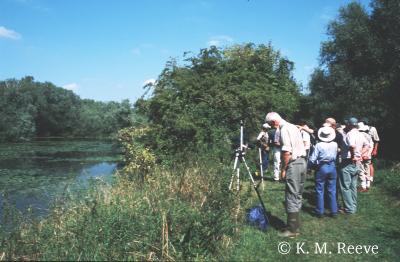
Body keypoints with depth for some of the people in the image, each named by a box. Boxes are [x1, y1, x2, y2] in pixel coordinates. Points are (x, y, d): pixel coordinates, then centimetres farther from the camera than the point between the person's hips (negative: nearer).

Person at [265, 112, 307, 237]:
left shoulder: (284, 129, -13)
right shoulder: (293, 127, 16)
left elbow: (286, 152, -20)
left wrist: (283, 169, -12)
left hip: (294, 164, -10)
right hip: (302, 162, 10)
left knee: (291, 197, -4)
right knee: (297, 196, 15)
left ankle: (292, 229, 2)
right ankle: (296, 226, 23)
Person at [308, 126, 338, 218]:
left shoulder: (319, 145, -15)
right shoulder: (335, 144, -5)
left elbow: (312, 159, -13)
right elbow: (336, 156, 2)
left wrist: (315, 164, 5)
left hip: (321, 168, -3)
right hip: (332, 167, 3)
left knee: (320, 191, 7)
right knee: (332, 191, 12)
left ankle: (320, 212, 12)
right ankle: (334, 211, 18)